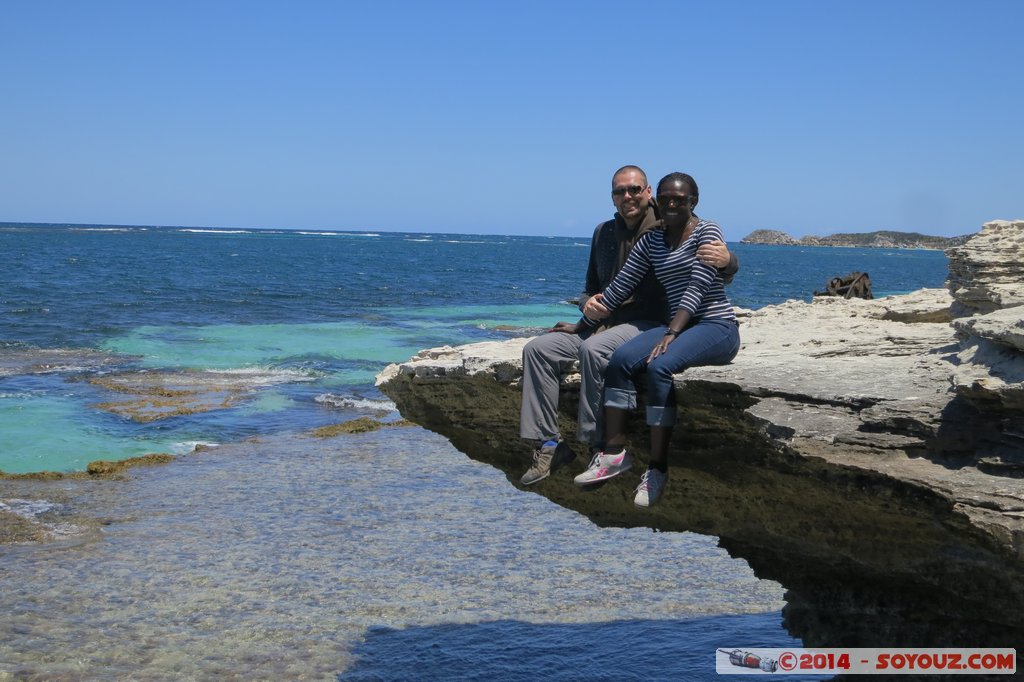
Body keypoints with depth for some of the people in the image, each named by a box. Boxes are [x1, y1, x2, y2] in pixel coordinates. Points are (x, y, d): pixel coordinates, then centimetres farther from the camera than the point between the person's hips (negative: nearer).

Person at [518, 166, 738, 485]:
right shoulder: (603, 232, 14)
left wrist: (726, 261, -33)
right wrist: (588, 304, -3)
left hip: (648, 325, -6)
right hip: (604, 323, 7)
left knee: (594, 349, -35)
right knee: (538, 349, -10)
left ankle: (600, 445, -27)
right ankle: (549, 444, -9)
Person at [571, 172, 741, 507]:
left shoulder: (707, 231, -4)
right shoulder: (650, 241, 13)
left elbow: (697, 287, -16)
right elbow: (619, 287, 16)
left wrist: (671, 334, -26)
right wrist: (582, 325, 16)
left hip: (717, 326, -6)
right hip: (678, 327, 6)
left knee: (659, 365, -32)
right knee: (620, 358, -20)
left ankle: (657, 468, -27)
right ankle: (614, 452, -16)